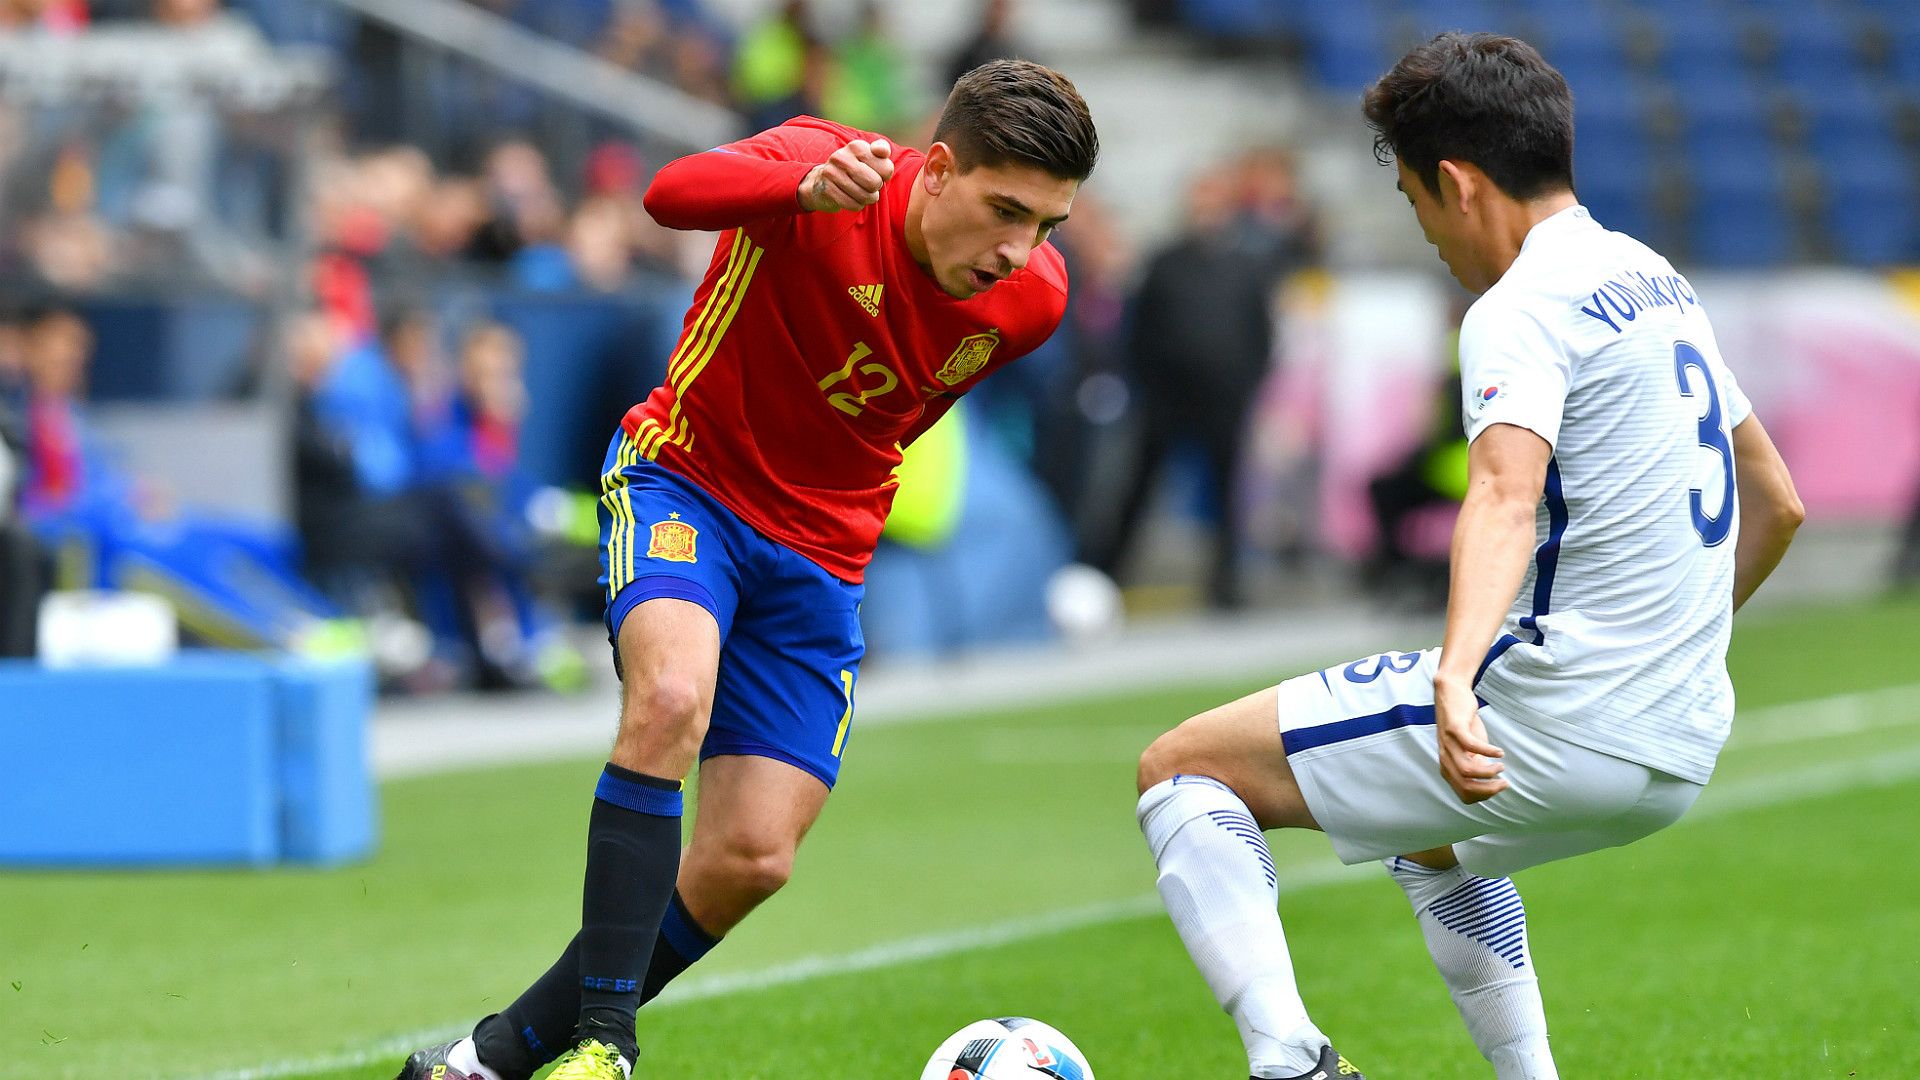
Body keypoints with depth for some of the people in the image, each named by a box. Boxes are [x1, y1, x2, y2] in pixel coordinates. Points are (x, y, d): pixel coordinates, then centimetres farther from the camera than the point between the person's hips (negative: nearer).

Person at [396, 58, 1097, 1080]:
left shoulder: (1030, 297, -8)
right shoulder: (824, 164, -24)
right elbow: (673, 192, -46)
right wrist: (807, 189, -64)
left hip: (819, 553, 5)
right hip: (685, 475, -5)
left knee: (751, 860, -6)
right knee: (673, 697, -35)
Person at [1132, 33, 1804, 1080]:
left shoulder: (1523, 308, -14)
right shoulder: (1659, 282, 15)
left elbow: (1507, 492, -33)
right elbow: (1774, 502, 26)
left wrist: (1458, 676, -48)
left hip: (1551, 718, -9)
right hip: (1684, 749, 9)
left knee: (1179, 768, -3)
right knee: (1429, 841, 39)